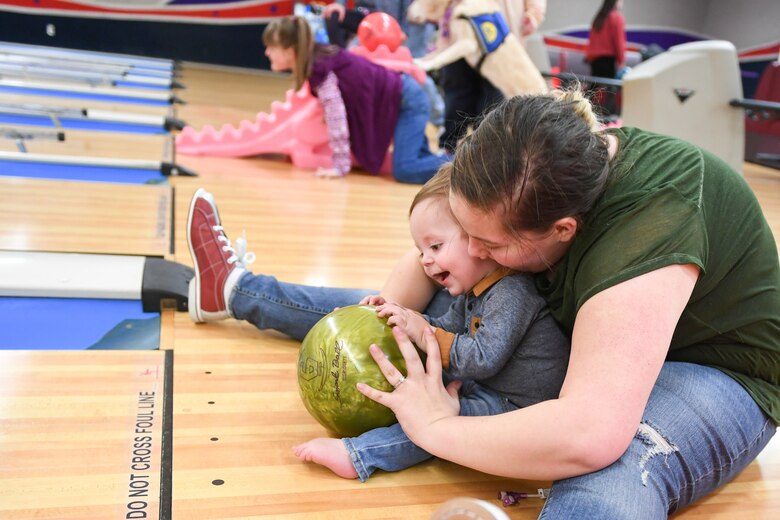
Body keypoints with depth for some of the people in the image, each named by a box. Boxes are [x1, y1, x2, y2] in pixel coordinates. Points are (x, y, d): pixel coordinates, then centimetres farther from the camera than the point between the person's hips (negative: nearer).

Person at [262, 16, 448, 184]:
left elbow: (336, 117, -23)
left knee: (405, 171, -21)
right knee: (418, 160, 15)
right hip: (402, 96, 9)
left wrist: (340, 166, -19)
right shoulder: (317, 58, 4)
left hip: (406, 100, -9)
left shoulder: (319, 69, -23)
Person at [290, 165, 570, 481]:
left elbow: (483, 359, -29)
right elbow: (449, 327, 11)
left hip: (519, 407, -10)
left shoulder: (512, 292, -24)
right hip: (487, 386, 10)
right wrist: (403, 317, -3)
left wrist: (425, 334, -25)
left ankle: (357, 454, -30)